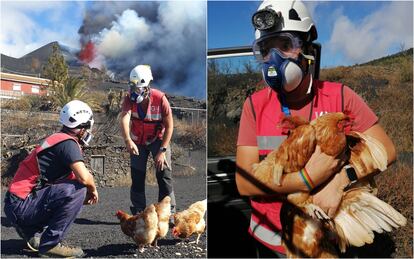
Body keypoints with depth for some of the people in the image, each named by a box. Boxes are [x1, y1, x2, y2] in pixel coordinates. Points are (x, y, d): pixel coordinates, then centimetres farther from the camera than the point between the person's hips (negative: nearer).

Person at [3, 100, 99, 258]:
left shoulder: (58, 139, 17)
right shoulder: (68, 142, -13)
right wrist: (93, 188, -4)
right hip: (22, 205, -10)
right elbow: (83, 177, -26)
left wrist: (86, 197, 4)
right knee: (77, 189, -21)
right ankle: (50, 244, -14)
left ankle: (34, 235, 14)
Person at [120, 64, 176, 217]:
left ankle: (169, 211, -1)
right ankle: (138, 212, 18)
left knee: (164, 174, -12)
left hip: (158, 139, -2)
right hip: (138, 141, 2)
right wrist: (127, 140, -57)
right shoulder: (129, 98, -21)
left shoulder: (160, 99, -25)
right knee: (137, 176, 4)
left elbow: (169, 126, -18)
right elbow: (124, 119, -39)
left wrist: (162, 151, -21)